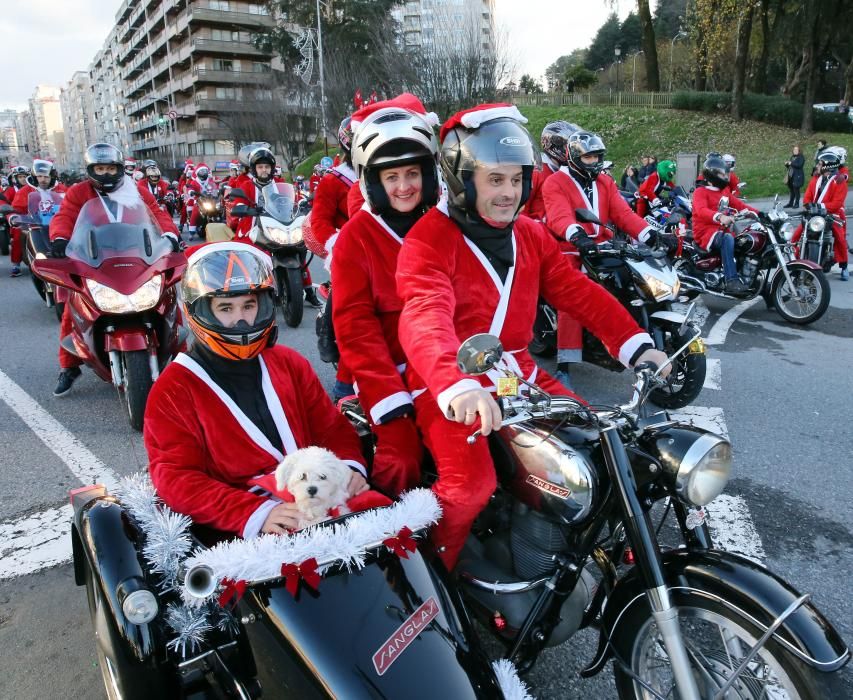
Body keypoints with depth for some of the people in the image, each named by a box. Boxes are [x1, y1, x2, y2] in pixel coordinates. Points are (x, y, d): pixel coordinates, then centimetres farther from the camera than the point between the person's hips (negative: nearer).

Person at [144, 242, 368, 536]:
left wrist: (349, 466, -5)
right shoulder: (173, 391, 3)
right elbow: (176, 478, -6)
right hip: (242, 532, -5)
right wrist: (256, 513, -21)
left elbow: (333, 428, 18)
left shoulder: (290, 363, 17)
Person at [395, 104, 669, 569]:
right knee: (471, 484, -27)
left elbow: (579, 293, 2)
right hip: (450, 388, -6)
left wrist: (636, 345, -12)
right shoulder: (430, 239, -12)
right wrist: (456, 384, -49)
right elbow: (425, 316, -30)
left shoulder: (530, 234, 12)